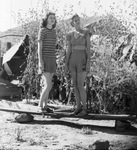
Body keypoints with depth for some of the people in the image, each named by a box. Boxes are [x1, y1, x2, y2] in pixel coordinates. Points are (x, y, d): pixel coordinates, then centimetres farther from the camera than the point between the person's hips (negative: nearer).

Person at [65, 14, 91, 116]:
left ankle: (85, 108, 0)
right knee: (76, 85, 6)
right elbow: (69, 50, 12)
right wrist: (66, 64, 7)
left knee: (80, 85, -10)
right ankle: (78, 107, 16)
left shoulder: (86, 33, -4)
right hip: (73, 61, 5)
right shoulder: (70, 35, 10)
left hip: (82, 61, -5)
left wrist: (89, 63, -15)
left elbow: (88, 48, -7)